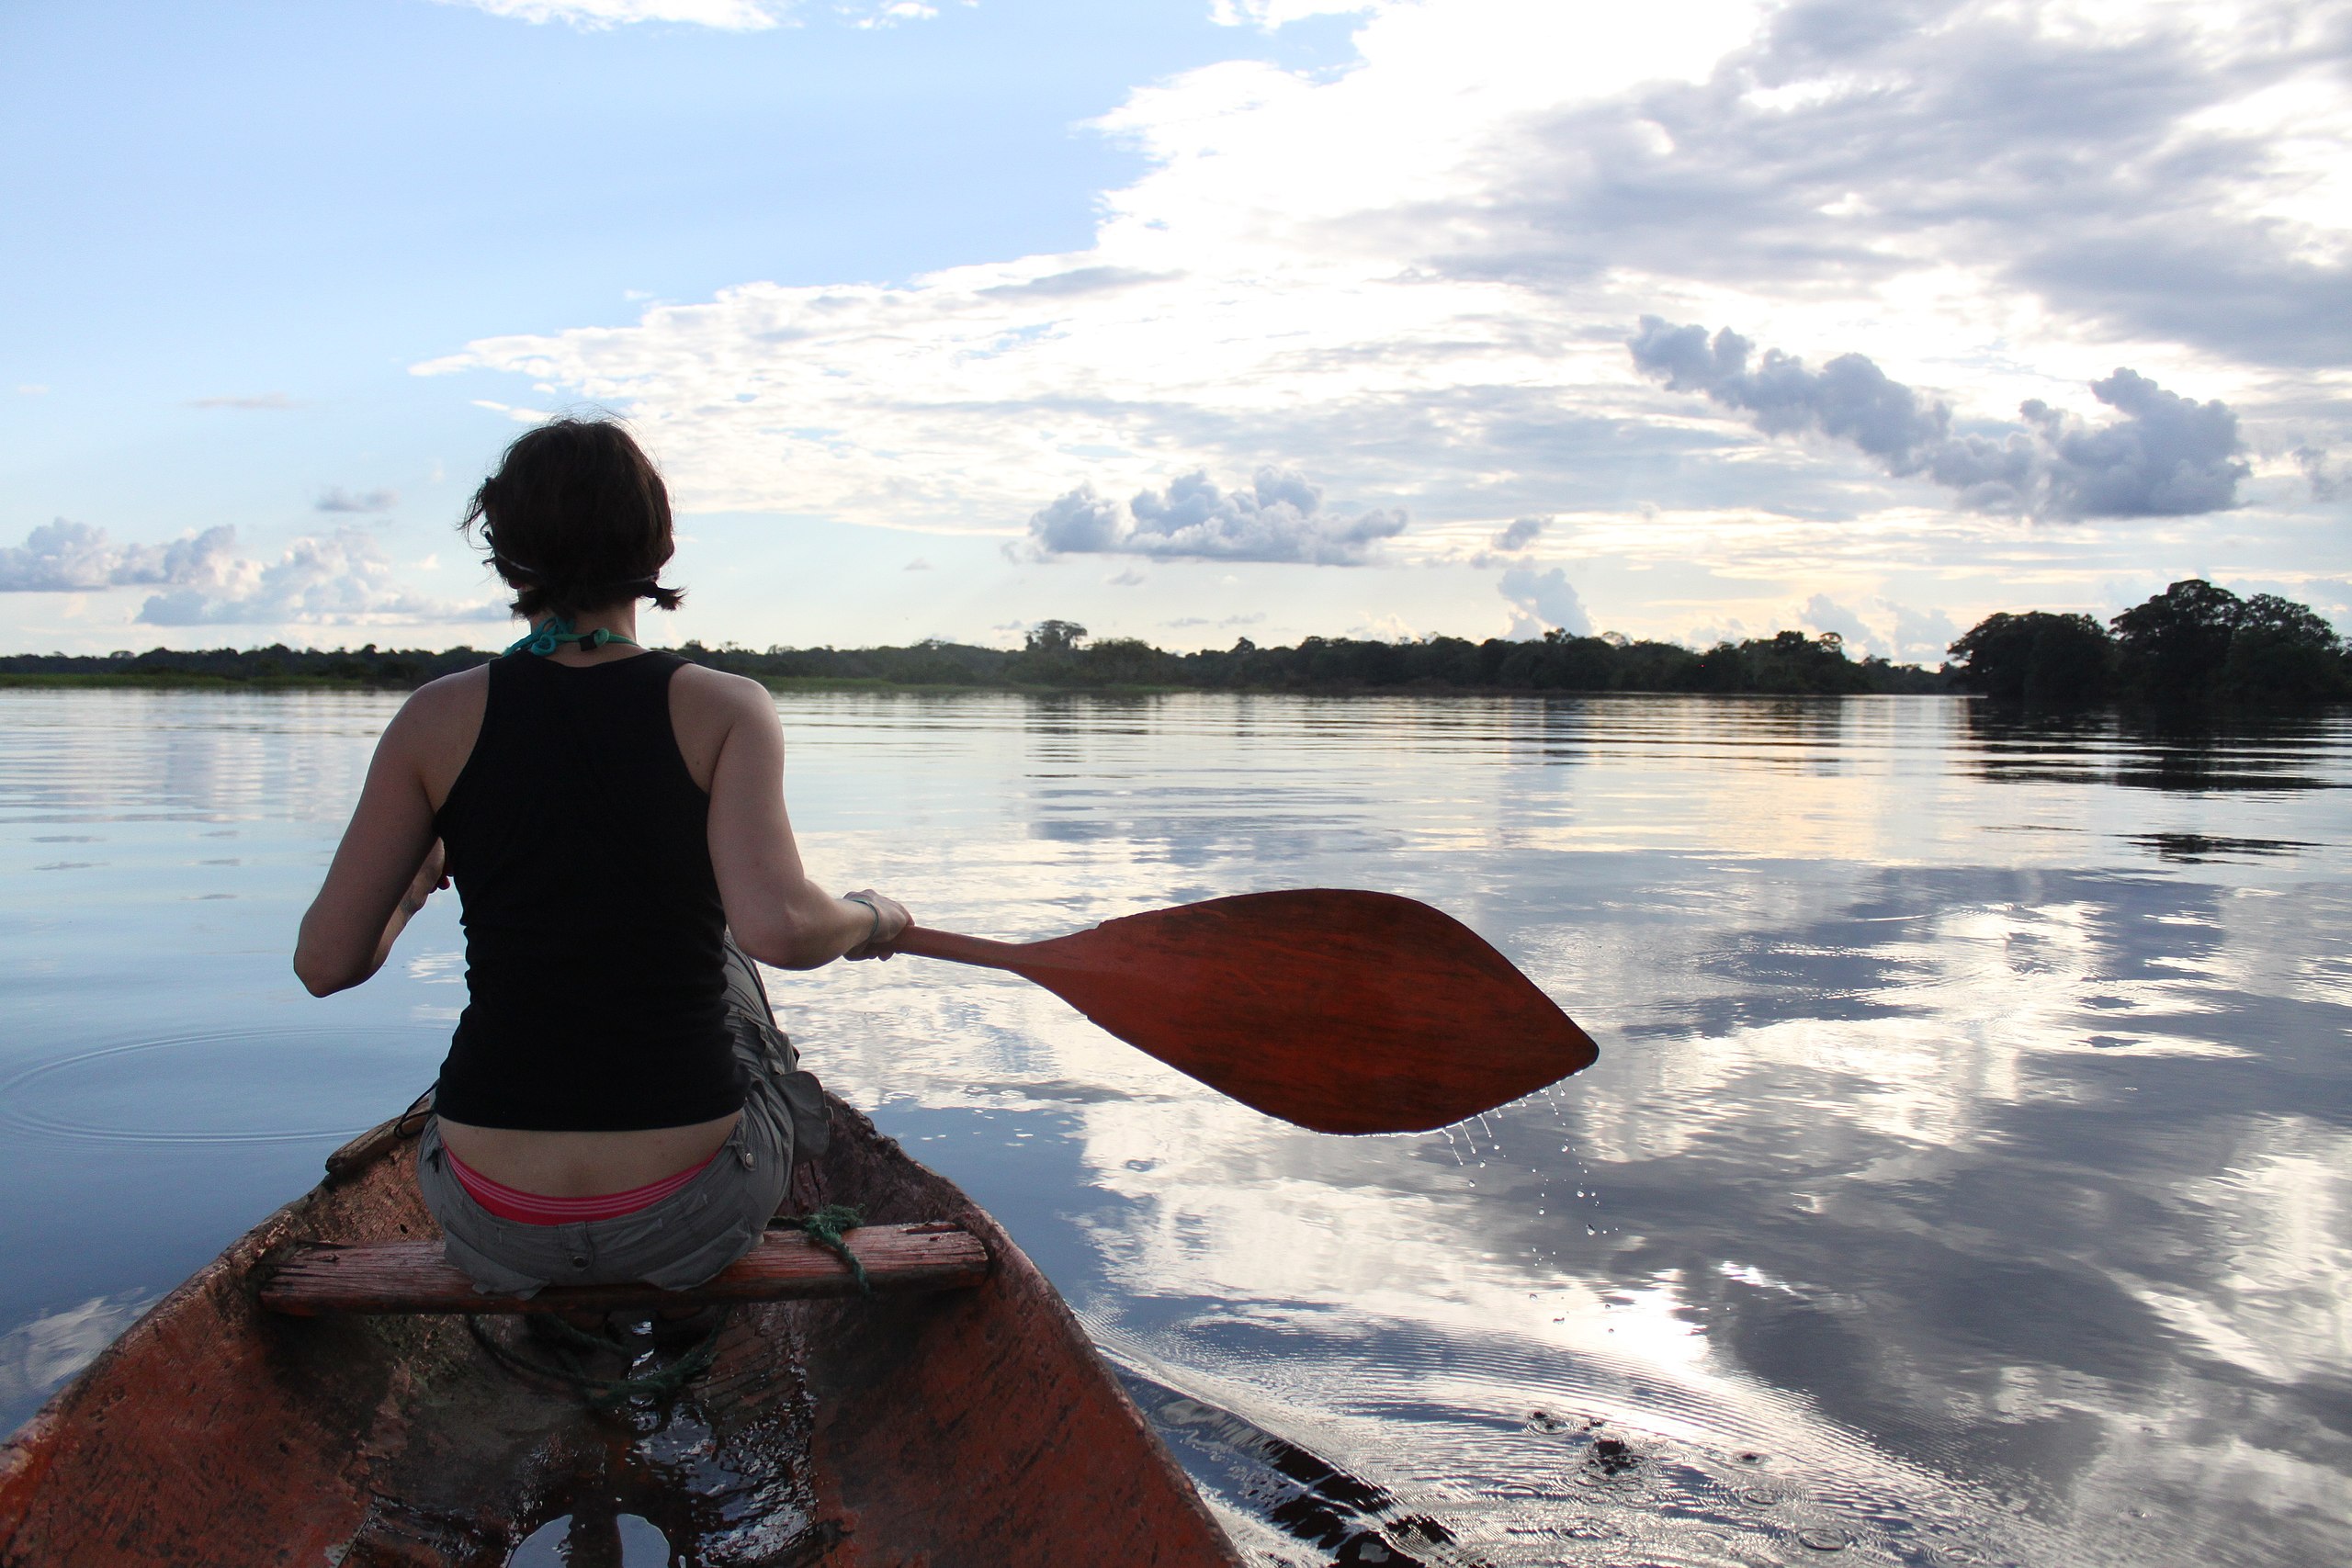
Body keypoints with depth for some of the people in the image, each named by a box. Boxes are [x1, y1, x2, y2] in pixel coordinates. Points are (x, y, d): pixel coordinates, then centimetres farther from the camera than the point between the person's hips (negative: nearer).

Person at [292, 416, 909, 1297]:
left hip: (495, 1230, 2)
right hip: (690, 1218, -1)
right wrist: (867, 920, -2)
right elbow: (776, 928, -23)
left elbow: (325, 963, -2)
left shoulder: (439, 718, -3)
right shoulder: (725, 709, -8)